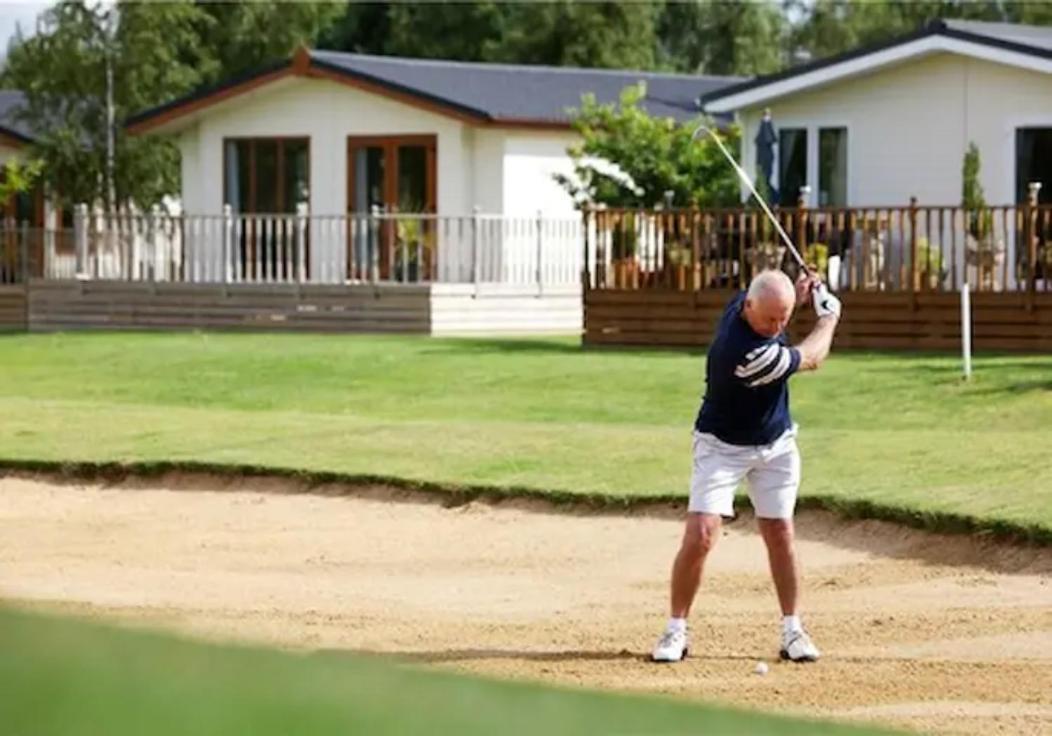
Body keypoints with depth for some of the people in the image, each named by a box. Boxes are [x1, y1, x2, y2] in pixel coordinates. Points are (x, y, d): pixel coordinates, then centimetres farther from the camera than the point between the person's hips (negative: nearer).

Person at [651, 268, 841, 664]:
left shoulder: (744, 302, -13)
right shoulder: (745, 353, -36)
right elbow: (811, 357, -19)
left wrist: (800, 296, -7)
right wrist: (829, 314, -2)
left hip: (776, 443, 7)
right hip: (723, 448, -7)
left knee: (779, 534, 7)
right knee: (700, 535, -14)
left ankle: (792, 630, 15)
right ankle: (676, 631, -1)